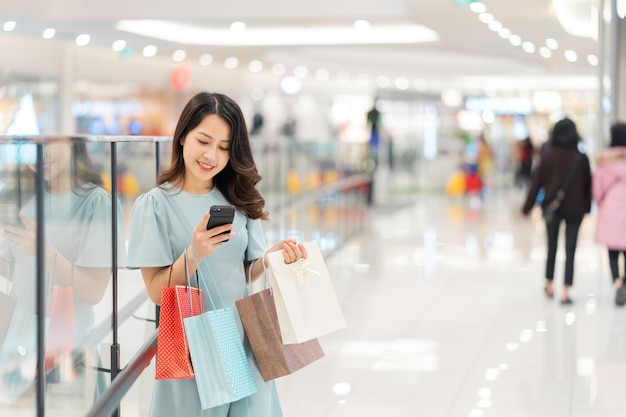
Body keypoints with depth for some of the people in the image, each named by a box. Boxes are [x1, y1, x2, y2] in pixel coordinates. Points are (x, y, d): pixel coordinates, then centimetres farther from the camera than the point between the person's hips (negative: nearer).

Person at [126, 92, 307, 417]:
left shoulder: (239, 200, 6)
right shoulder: (154, 205, -8)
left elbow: (246, 273, 8)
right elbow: (157, 291, -10)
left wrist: (272, 255, -12)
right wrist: (195, 253, -26)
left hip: (243, 341, 4)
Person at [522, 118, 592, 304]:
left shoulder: (548, 155, -6)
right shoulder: (581, 157, -6)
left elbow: (537, 182, -3)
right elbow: (587, 184, 1)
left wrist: (528, 207, 3)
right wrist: (586, 207, 13)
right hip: (574, 208, -1)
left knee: (552, 247, 17)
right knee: (570, 250, 1)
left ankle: (549, 285, 27)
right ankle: (565, 292, -5)